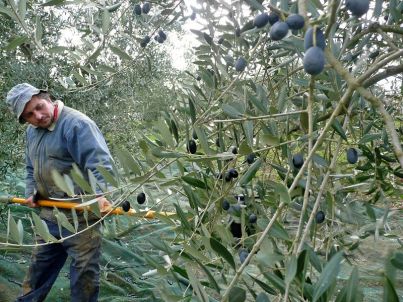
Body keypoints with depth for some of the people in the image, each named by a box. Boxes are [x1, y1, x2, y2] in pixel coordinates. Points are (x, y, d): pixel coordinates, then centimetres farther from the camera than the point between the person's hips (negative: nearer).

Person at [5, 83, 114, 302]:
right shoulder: (32, 132, 11)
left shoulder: (76, 123, -17)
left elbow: (99, 161, -26)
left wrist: (100, 193, -37)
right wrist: (31, 192, 10)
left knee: (83, 269, 4)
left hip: (80, 215, -8)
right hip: (49, 213, 8)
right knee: (40, 264, 23)